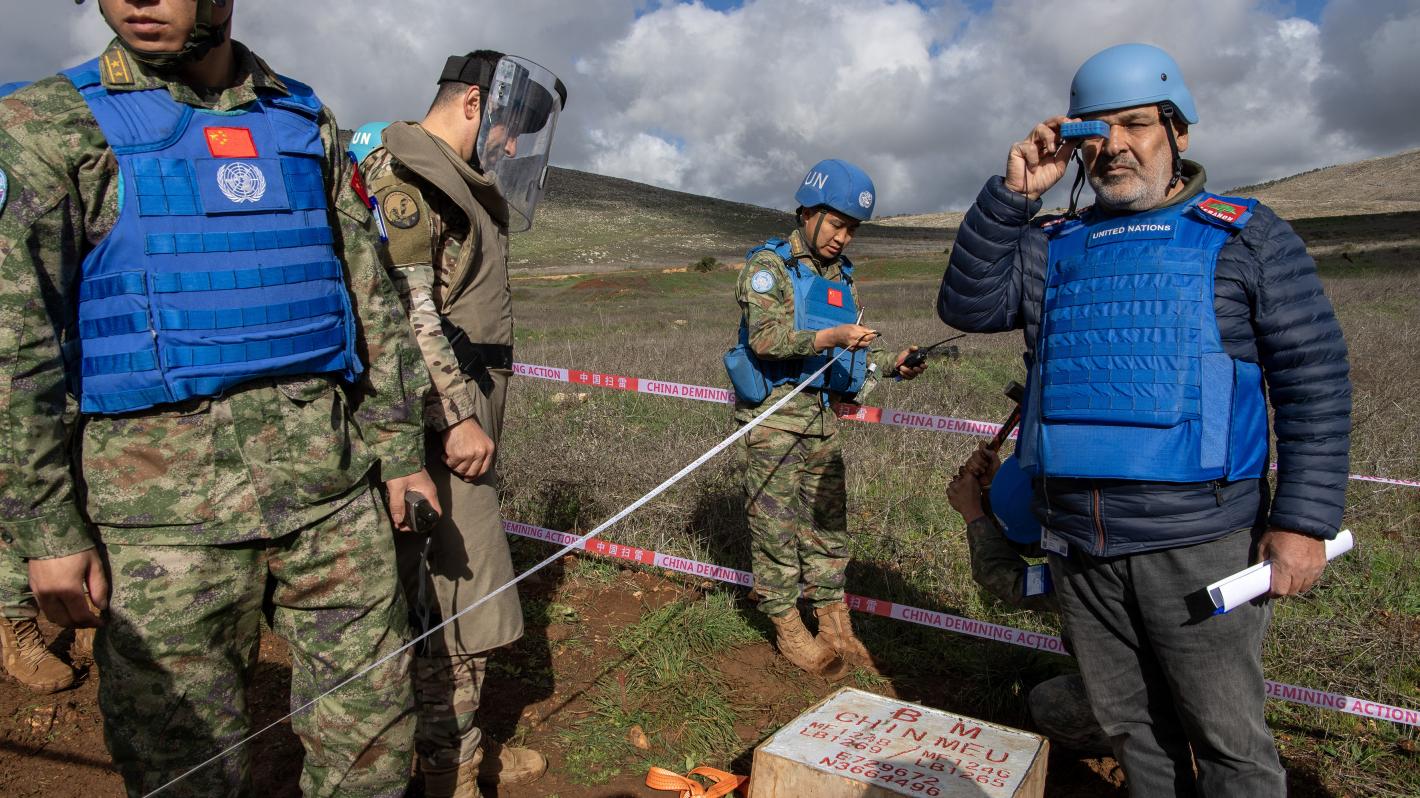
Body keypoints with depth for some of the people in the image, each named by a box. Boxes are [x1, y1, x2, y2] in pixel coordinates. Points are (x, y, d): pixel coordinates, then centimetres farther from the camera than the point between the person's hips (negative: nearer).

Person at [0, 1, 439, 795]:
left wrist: (401, 450, 10)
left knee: (369, 729, 12)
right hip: (167, 506, -2)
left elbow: (372, 301, 12)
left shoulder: (308, 124, 10)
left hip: (333, 484, 3)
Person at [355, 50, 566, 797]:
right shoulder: (404, 173, -11)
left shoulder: (460, 185, 20)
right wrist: (457, 418, -20)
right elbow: (408, 314, -21)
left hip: (463, 421, 10)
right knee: (442, 597, -2)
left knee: (474, 586, 16)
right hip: (435, 428, -10)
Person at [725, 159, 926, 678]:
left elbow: (851, 356, 17)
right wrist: (828, 337, -32)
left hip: (823, 415, 7)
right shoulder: (769, 266, -6)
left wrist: (892, 363, -2)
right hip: (775, 413, -7)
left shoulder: (843, 278, 16)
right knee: (776, 522, -1)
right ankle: (789, 630, 11)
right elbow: (766, 338, -20)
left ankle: (836, 628, 20)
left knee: (828, 518, 10)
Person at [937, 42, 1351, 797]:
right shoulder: (1052, 247, 12)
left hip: (1196, 543, -3)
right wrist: (1009, 195, -7)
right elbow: (966, 305, 0)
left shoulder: (1245, 235, 1)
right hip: (1076, 543, 4)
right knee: (1130, 723, 17)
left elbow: (1314, 379, -3)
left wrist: (1305, 519, -10)